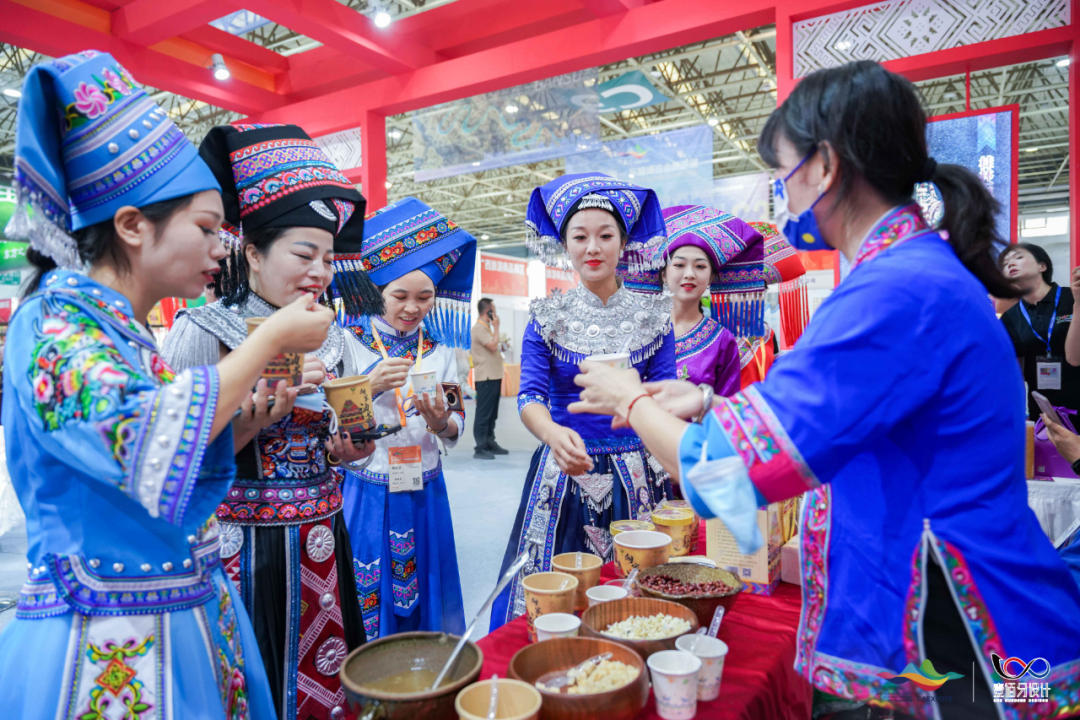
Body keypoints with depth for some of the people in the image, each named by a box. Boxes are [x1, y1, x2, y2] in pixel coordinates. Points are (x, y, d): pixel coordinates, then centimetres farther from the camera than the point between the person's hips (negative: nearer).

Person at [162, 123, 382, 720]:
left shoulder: (331, 338, 7)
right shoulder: (203, 332, -10)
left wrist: (346, 450, -5)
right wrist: (264, 406, -24)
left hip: (319, 546, 5)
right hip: (240, 549, -5)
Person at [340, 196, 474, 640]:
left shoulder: (440, 349, 5)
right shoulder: (350, 342, -5)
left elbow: (457, 427, 6)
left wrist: (440, 422, -15)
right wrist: (369, 387, -20)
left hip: (425, 493, 3)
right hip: (366, 495, -3)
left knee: (424, 603, 14)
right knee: (368, 603, 6)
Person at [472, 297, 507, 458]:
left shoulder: (487, 328, 20)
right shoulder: (479, 328, -11)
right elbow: (493, 345, -21)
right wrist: (496, 327, -12)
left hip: (493, 376, 10)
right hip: (485, 378, -10)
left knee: (492, 414, 13)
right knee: (483, 413, -8)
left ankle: (490, 443, 21)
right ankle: (480, 449, -6)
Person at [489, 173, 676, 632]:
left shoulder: (652, 314, 3)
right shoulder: (548, 316, 0)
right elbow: (530, 395, -10)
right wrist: (554, 434, -32)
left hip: (637, 477, 1)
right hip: (565, 474, -1)